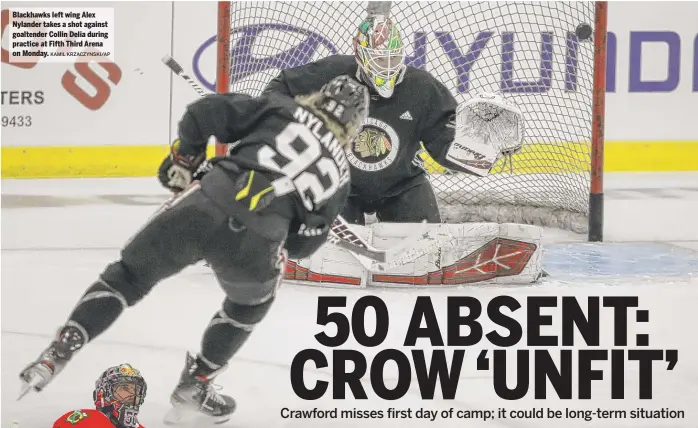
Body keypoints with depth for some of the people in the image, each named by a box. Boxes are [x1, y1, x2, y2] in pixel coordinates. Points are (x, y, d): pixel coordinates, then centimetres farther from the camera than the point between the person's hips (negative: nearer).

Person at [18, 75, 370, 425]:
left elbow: (205, 112, 11)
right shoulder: (339, 172, 24)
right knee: (250, 305, 34)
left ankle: (58, 353, 14)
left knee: (127, 277, 21)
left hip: (203, 206, 0)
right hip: (254, 244, 0)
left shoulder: (282, 109, 20)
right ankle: (193, 387, 33)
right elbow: (305, 242, 26)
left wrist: (184, 158, 24)